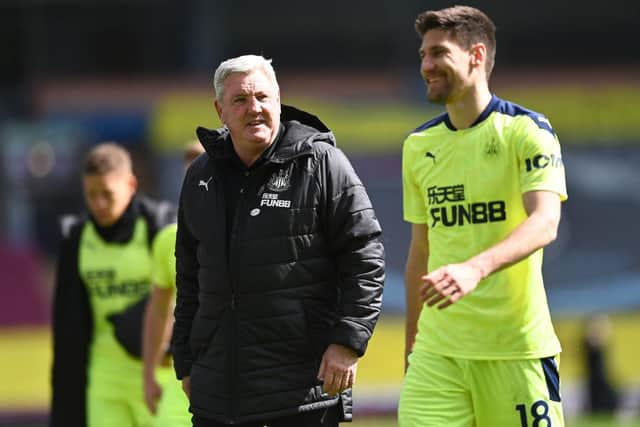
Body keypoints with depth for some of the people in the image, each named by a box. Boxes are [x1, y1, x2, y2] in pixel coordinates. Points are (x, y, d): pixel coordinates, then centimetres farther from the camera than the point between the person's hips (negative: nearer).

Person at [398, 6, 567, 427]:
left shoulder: (526, 131, -4)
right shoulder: (418, 146, 13)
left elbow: (545, 223, -18)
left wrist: (475, 269, -35)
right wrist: (411, 344, 17)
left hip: (516, 345, -4)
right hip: (437, 350, 4)